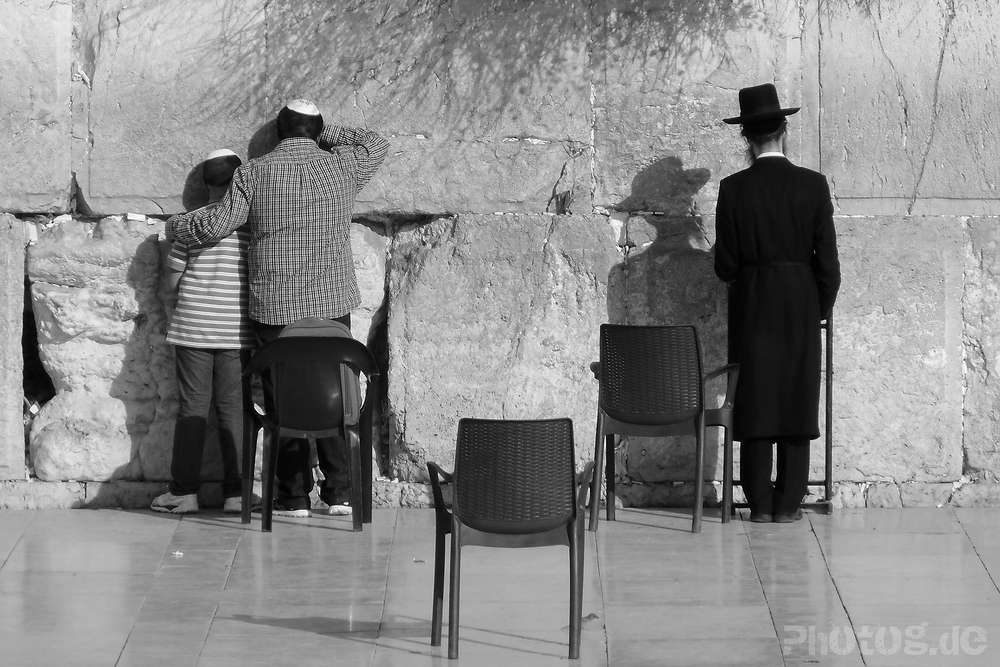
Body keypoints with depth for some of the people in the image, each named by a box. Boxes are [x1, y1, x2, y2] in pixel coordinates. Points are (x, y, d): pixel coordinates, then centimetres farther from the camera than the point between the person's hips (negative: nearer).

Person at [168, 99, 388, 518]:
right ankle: (339, 492, 8)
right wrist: (324, 134, 20)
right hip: (332, 304, 2)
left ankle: (294, 496, 5)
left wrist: (180, 227, 13)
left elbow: (218, 224, -5)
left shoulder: (254, 173, -4)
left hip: (274, 308, -1)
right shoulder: (341, 168, 1)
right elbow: (375, 144, 20)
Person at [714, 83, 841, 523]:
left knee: (754, 401, 5)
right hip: (801, 305, 0)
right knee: (797, 400, 6)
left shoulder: (733, 189, -7)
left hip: (751, 306, 0)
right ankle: (788, 502, 6)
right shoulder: (813, 186, -6)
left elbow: (725, 265, -4)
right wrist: (823, 307, 11)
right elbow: (828, 259, -4)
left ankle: (759, 502, 6)